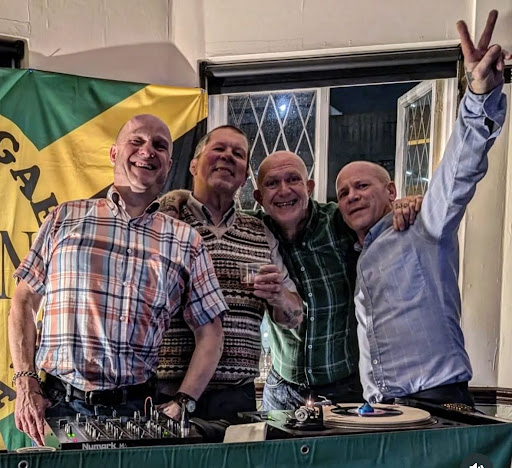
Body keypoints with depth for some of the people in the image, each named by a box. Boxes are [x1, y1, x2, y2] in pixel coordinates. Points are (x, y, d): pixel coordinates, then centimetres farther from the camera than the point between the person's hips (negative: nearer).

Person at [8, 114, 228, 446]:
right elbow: (24, 301, 8)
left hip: (137, 409, 1)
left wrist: (182, 403, -5)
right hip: (57, 404, 0)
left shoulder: (186, 242, 5)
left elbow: (210, 333, 6)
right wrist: (25, 385, -1)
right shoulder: (65, 219, 6)